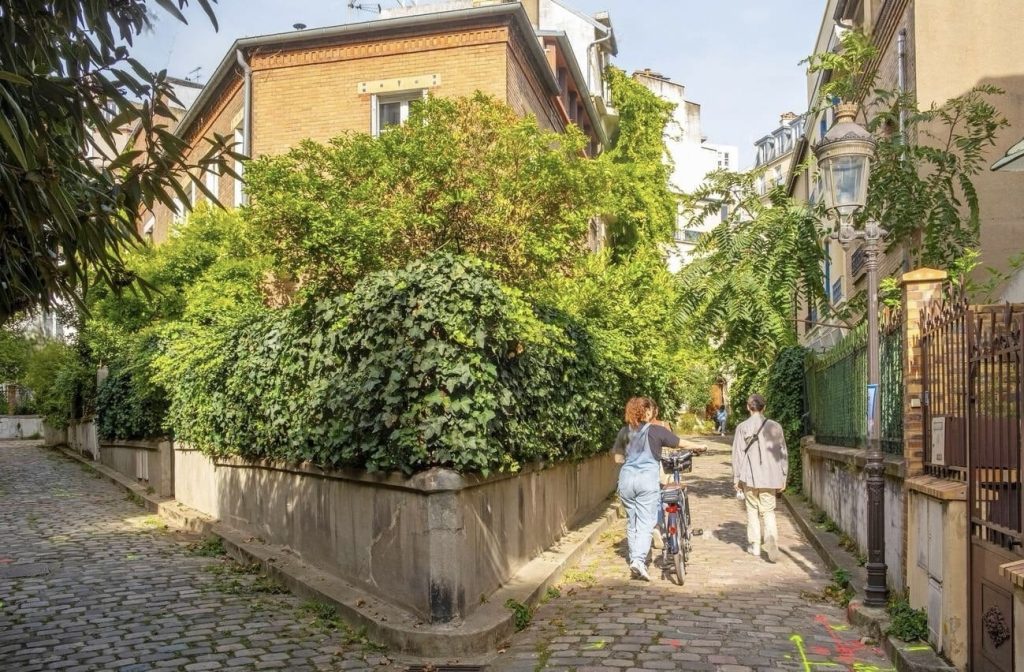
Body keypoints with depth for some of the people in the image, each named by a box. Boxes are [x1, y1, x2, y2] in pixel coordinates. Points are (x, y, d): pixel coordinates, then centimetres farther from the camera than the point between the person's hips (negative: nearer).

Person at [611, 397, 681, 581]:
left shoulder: (624, 432, 11)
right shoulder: (656, 430, 0)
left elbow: (618, 458, 16)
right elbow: (681, 443, 10)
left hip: (626, 479, 4)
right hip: (647, 479, -4)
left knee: (632, 523, 14)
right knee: (645, 523, -4)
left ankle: (634, 560, 18)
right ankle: (639, 560, -18)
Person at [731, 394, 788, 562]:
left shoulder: (742, 427, -5)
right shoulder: (775, 426, 2)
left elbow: (737, 454, -4)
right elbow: (782, 453, 6)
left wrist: (736, 478, 4)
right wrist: (783, 477, 15)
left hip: (749, 477, -1)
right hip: (769, 477, 1)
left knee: (752, 510, 12)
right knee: (768, 511, 7)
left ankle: (755, 545, 16)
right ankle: (771, 537, -19)